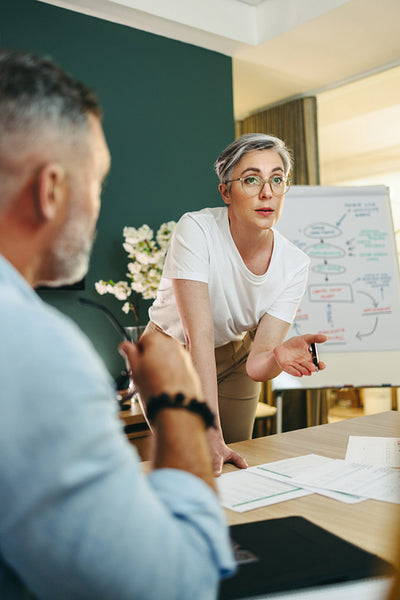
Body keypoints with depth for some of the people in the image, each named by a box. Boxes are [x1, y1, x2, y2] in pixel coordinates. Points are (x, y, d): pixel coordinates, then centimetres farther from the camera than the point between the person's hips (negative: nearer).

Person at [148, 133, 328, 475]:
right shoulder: (197, 230, -30)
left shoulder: (294, 264, -20)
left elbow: (256, 364, -22)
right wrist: (211, 434, -40)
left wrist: (279, 356, -46)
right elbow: (199, 336, -36)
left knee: (236, 462, 6)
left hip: (235, 358, 3)